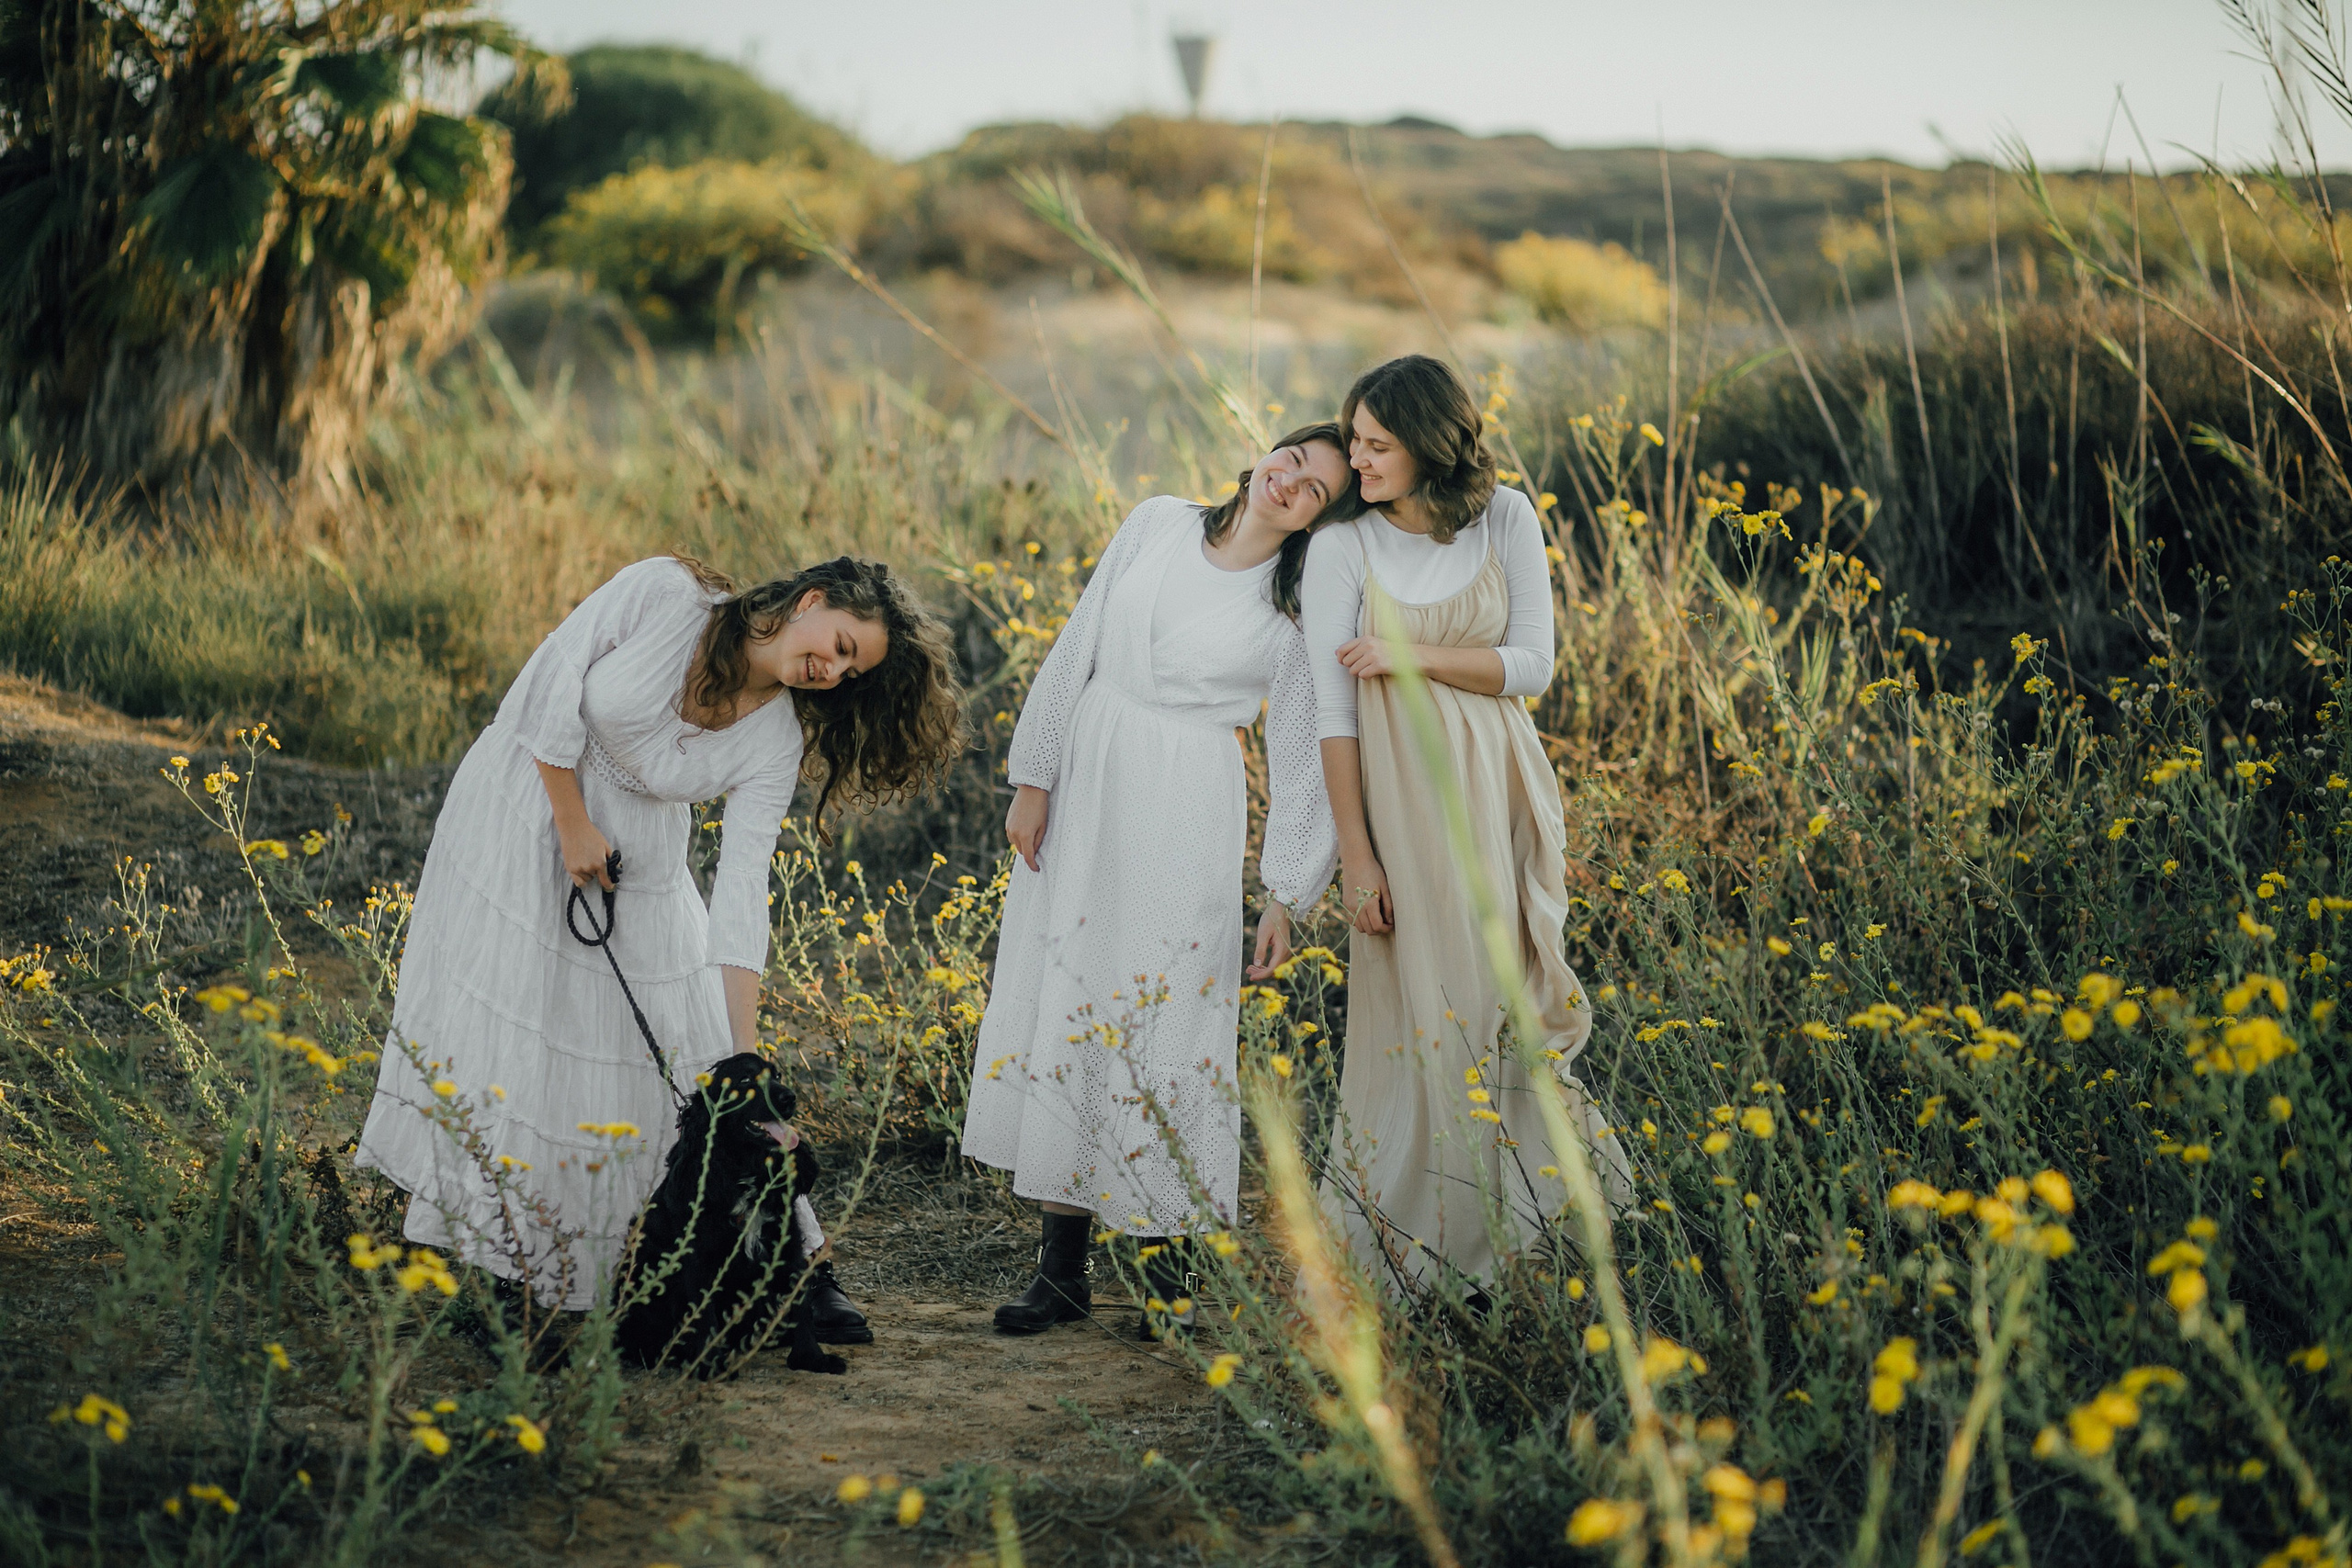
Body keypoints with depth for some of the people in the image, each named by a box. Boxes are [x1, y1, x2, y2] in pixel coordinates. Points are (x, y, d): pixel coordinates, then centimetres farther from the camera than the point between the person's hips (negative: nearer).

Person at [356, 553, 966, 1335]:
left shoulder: (777, 739, -9)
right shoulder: (664, 593, -19)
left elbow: (740, 892, -13)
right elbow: (551, 686, -15)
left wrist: (745, 1053, -19)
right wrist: (574, 825, -15)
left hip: (637, 865, 3)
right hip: (524, 809, -3)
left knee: (692, 1062, -2)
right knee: (504, 1030, -8)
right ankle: (482, 1272, -1)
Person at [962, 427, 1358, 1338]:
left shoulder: (1298, 610, -3)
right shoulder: (1157, 525, 4)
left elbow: (1299, 757, 0)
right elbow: (1077, 650, 7)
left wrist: (1285, 895, -4)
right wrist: (1033, 780, 3)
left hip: (1185, 819, -3)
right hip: (1086, 793, 3)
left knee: (1166, 1018, -3)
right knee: (1063, 1004, 4)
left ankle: (1166, 1269, 10)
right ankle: (1063, 1267, 12)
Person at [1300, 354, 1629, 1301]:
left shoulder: (1506, 521, -1)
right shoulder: (1342, 546, -6)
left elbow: (1532, 666, -2)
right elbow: (1332, 710, -7)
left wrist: (1413, 658, -14)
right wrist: (1355, 855, -10)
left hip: (1498, 788, 2)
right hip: (1401, 793, -2)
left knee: (1507, 999, 6)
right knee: (1420, 1008, -1)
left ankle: (1508, 1236, 19)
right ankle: (1410, 1240, 9)